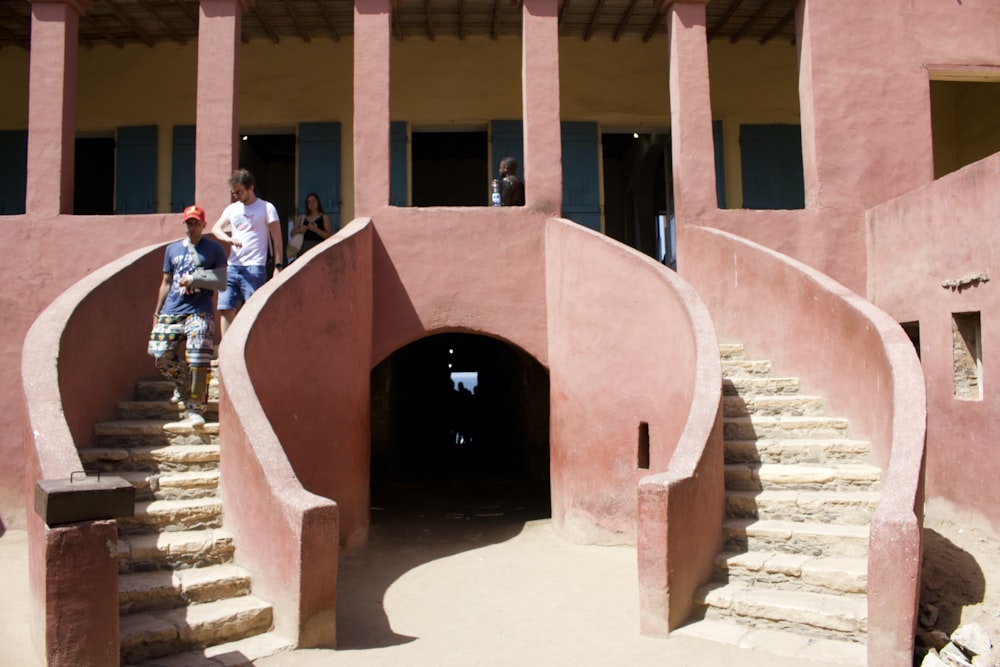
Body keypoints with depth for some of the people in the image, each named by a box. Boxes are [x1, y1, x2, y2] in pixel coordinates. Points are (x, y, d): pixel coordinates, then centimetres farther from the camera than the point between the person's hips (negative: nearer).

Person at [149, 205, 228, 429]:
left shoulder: (215, 250, 8)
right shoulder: (172, 249, 19)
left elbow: (221, 282, 1)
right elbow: (166, 282, 22)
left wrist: (193, 279, -9)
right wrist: (156, 312, 21)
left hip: (200, 312, -4)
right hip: (171, 311, 4)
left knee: (198, 358, -17)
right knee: (161, 355, -2)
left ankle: (195, 408, -9)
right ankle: (183, 384, 28)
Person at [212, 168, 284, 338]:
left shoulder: (266, 208, 1)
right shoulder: (232, 209, 17)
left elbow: (277, 240, -2)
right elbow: (216, 228, 10)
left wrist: (278, 265, -11)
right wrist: (228, 238, -12)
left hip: (254, 268, -5)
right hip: (232, 267, 6)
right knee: (225, 309, 2)